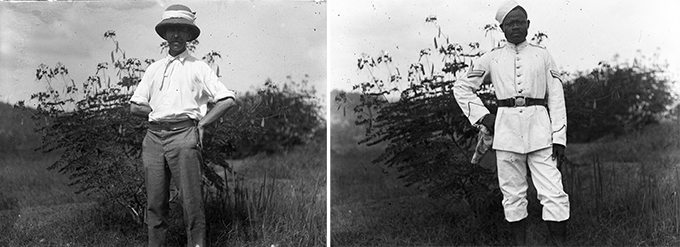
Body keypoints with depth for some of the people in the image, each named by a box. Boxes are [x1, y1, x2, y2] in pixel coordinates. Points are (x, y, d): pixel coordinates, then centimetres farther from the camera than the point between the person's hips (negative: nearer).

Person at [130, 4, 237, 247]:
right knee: (155, 201, 5)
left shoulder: (198, 67, 7)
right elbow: (135, 106, 18)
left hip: (183, 136, -4)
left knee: (192, 200, -6)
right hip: (153, 136, 4)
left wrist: (201, 123, -4)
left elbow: (228, 100, -1)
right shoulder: (153, 69, 19)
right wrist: (158, 111, 5)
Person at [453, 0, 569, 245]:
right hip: (506, 129, 1)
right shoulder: (491, 58, 9)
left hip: (539, 128, -1)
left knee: (553, 193, -8)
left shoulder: (542, 55, 8)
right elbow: (462, 88, 17)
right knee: (513, 194, 5)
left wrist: (559, 139, -1)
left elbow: (556, 99, 6)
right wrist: (482, 115, 5)